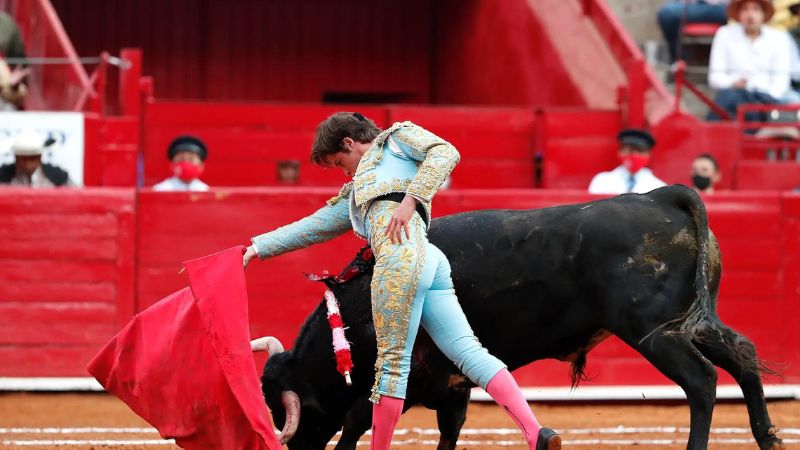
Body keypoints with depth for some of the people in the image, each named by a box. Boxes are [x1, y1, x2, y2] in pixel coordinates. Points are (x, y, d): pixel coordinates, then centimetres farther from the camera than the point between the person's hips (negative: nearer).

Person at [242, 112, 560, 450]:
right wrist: (256, 248, 40)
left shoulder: (397, 138, 18)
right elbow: (311, 227, 41)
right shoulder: (355, 197, 39)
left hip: (402, 256, -8)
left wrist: (411, 199, -9)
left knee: (392, 362, -5)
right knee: (468, 350, -6)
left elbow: (446, 152, 1)